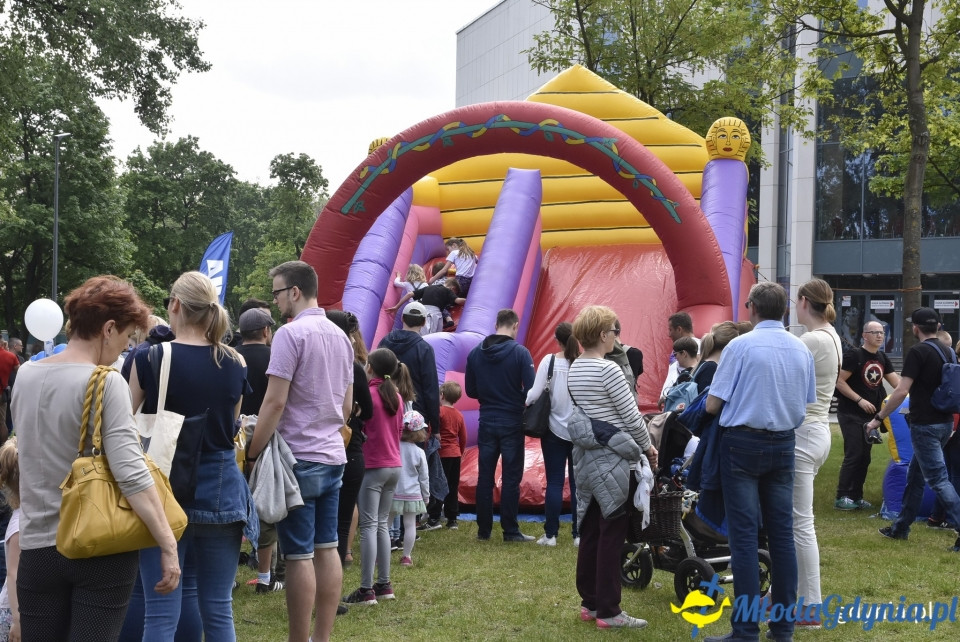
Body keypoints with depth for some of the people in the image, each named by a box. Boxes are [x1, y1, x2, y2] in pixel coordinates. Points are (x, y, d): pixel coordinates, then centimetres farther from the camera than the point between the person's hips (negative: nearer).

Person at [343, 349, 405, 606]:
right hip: (394, 466, 7)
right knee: (382, 525, 14)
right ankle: (384, 584, 14)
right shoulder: (396, 397, 9)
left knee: (369, 527, -7)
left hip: (372, 466, -7)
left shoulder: (367, 394, -13)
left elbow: (357, 427, -9)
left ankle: (366, 590, -9)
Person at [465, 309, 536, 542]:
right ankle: (510, 531, 4)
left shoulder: (476, 353, 0)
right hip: (512, 423, -4)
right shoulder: (520, 353, -12)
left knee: (484, 477, 10)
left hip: (486, 422, 4)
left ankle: (483, 529, 14)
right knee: (511, 478, 2)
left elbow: (471, 390, 5)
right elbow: (531, 390, -14)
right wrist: (516, 398, 6)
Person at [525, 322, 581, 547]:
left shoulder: (549, 361, -9)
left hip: (555, 429, -1)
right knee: (578, 482, 7)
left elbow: (535, 393, -12)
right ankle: (579, 534, 8)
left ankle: (550, 534, 6)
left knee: (554, 482, 5)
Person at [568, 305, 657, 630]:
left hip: (585, 457, 8)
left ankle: (589, 603, 19)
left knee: (590, 532, 13)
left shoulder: (573, 370, 9)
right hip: (612, 460, -8)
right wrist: (648, 447, 3)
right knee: (611, 535, -3)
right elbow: (632, 417, -12)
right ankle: (608, 611, 1)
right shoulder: (608, 370, -16)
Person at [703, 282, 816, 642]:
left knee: (744, 534, -2)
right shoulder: (802, 350, 5)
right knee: (782, 533, 9)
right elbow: (806, 404, 12)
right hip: (784, 445, 5)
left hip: (743, 443, -5)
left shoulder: (741, 346, -11)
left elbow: (712, 405, -9)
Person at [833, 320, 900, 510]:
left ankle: (856, 496, 16)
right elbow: (840, 382, -15)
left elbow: (896, 381, 11)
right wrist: (860, 400, -20)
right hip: (851, 414, -7)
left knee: (864, 457, 9)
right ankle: (841, 498, -7)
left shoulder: (882, 358, 11)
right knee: (853, 455, -11)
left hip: (870, 415, 8)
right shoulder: (854, 355, -11)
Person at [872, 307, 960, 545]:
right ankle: (901, 527, 26)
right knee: (915, 475, 18)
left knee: (938, 479, -7)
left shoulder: (918, 352, -14)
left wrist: (879, 418, -12)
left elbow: (901, 391, -19)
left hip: (925, 425, -9)